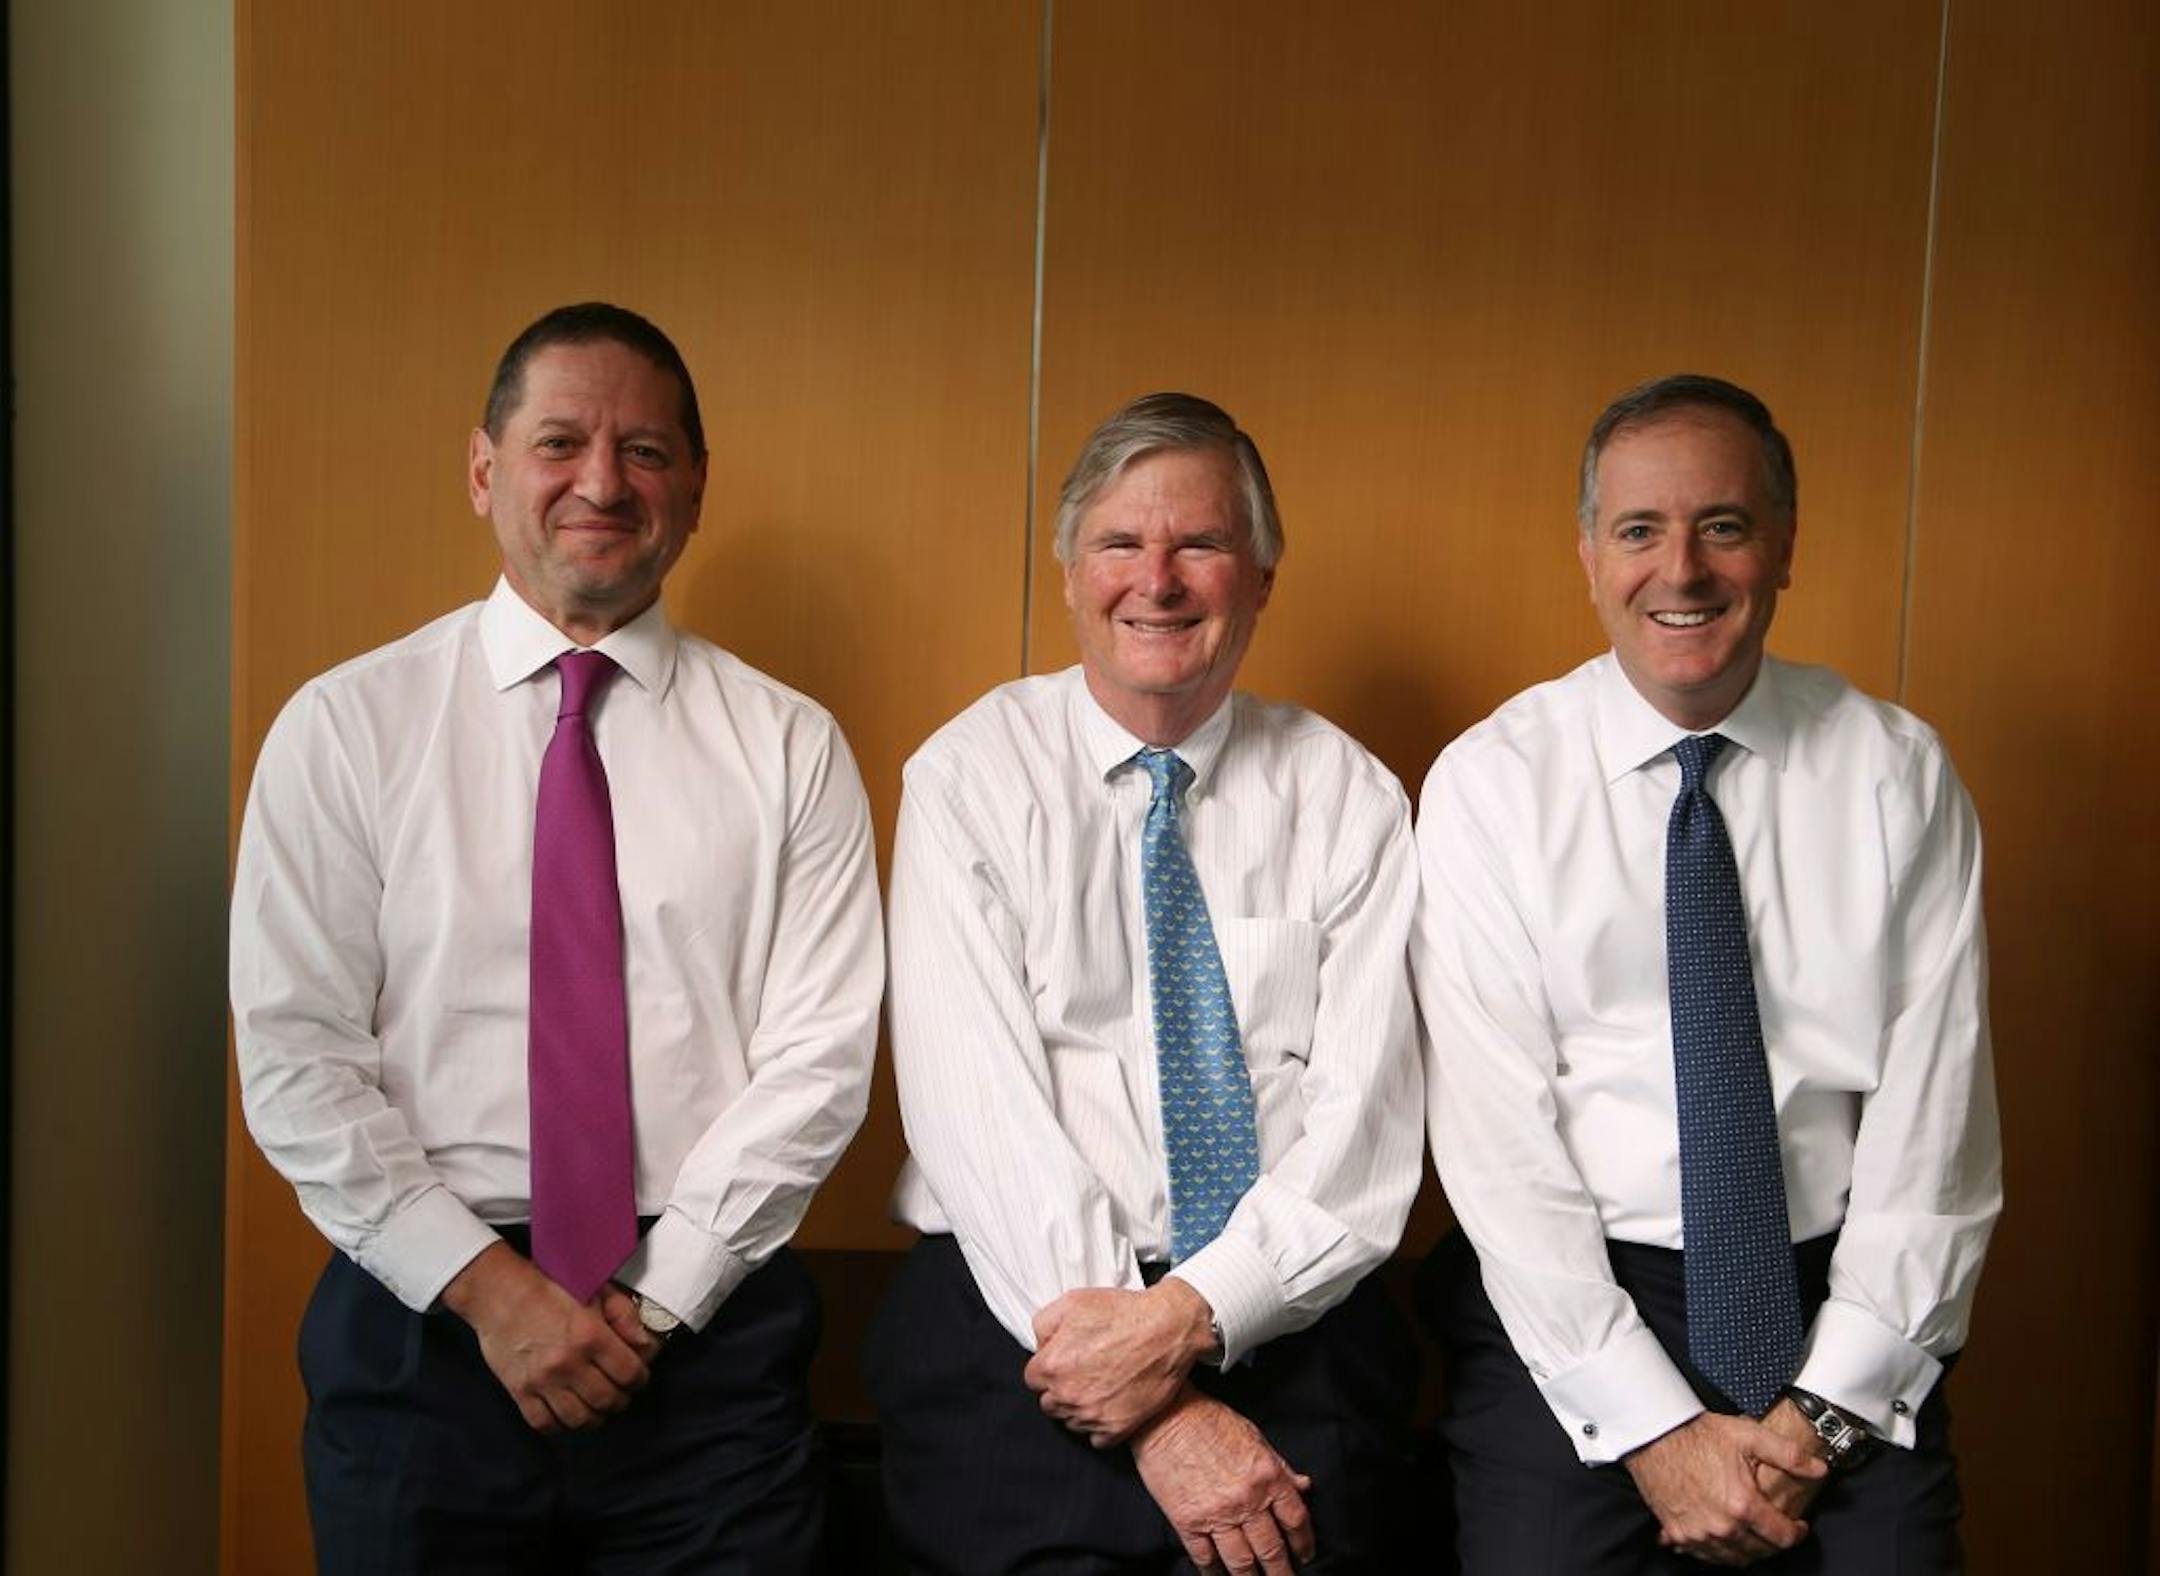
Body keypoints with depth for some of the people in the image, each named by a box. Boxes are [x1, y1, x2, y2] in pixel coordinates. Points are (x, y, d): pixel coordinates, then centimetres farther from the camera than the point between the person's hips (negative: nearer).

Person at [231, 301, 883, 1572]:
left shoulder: (790, 745, 0)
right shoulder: (344, 727, 0)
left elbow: (819, 1059, -5)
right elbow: (297, 1059, -4)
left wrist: (659, 1298, -11)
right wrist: (487, 1286, -11)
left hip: (710, 1327, 0)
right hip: (422, 1319, 0)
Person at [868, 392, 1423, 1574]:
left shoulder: (1350, 798, 7)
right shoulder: (969, 777, 1)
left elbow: (1366, 1126, -1)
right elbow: (976, 1110, -9)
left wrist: (1187, 1315, -15)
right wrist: (1154, 1411, -15)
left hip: (1285, 1311, 1)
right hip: (1015, 1308, -1)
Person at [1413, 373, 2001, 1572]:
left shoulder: (1898, 774, 1)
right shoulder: (1488, 783, -4)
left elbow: (1931, 1117, -2)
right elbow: (1496, 1140, -8)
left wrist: (1826, 1409, -9)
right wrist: (1653, 1428, -11)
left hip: (1838, 1305, 1)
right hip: (1567, 1309, -1)